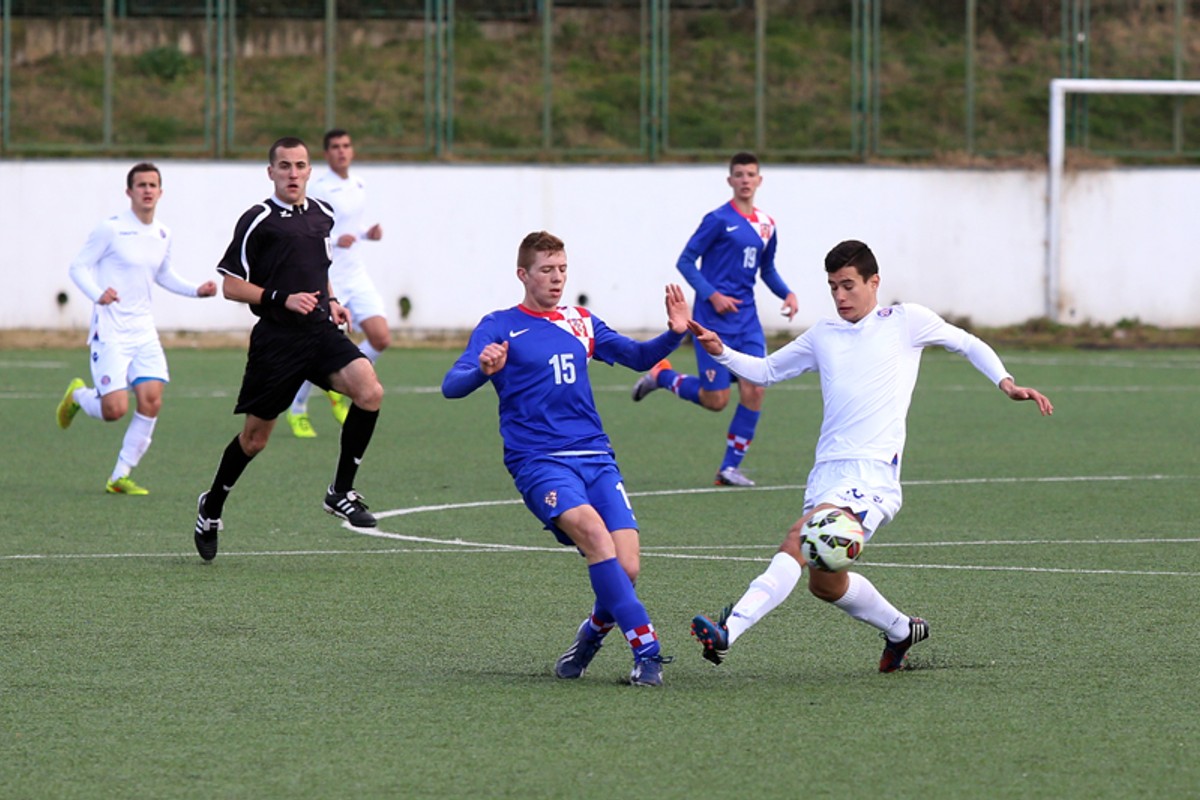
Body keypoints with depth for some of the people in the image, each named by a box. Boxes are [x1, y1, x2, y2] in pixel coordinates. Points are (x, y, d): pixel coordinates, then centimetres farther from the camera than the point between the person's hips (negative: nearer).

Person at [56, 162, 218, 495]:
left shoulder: (162, 235, 10)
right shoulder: (111, 229, -9)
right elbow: (79, 267, -6)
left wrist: (196, 290, 11)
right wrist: (98, 294, -25)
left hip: (143, 330, 6)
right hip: (110, 331, -6)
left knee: (151, 402, -9)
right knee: (114, 410, -12)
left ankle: (121, 476, 3)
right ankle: (78, 395, 23)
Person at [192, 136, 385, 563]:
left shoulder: (322, 215, 12)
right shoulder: (258, 221, -7)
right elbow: (231, 286, -6)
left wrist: (330, 301, 10)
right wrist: (282, 299, -16)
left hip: (320, 329, 4)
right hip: (276, 336, -4)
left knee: (369, 391, -21)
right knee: (256, 436, 5)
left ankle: (341, 492, -8)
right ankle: (211, 508, 29)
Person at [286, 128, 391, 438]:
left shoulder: (358, 186, 12)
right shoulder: (318, 189, -12)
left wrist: (369, 233, 4)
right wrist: (334, 240, -27)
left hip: (357, 277, 6)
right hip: (326, 281, -6)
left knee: (381, 338, -7)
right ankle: (297, 411, 19)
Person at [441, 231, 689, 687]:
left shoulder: (581, 324, 18)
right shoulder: (499, 327, 4)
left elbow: (639, 357, 23)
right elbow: (452, 386, -7)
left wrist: (675, 334, 2)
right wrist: (484, 371, -29)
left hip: (596, 456, 4)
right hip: (538, 460, -4)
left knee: (626, 567, -13)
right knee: (592, 529, -31)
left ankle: (588, 640, 17)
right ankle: (645, 648, -32)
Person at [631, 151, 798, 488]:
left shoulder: (766, 225, 11)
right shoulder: (719, 220, -8)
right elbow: (685, 261, -8)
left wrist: (787, 293, 6)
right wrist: (712, 295, -18)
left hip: (747, 320, 6)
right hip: (714, 320, -6)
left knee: (754, 389, -8)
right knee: (716, 399, -6)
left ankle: (730, 467, 2)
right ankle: (662, 376, 22)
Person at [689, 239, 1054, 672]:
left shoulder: (905, 321, 7)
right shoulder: (823, 335, 20)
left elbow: (967, 343, 16)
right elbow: (765, 371, 27)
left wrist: (1005, 382, 2)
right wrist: (721, 352, 10)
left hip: (874, 470, -7)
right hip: (828, 469, 7)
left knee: (801, 539, -26)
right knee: (824, 580, 7)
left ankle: (730, 630, -38)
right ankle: (901, 630, 33)